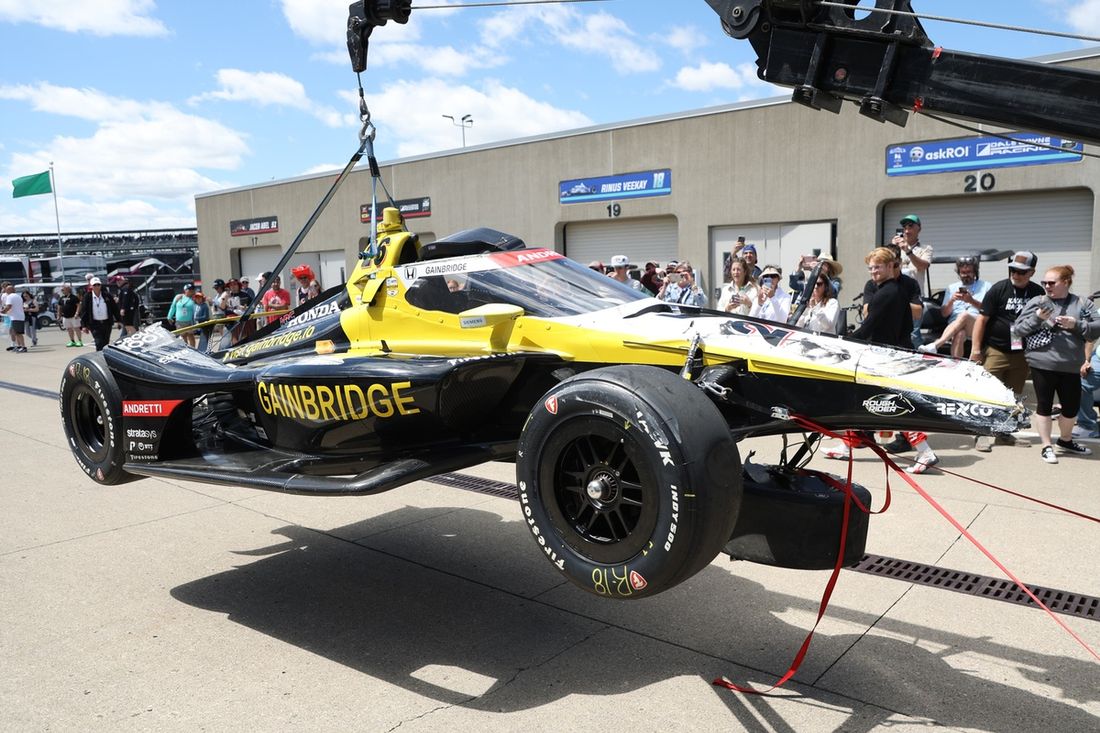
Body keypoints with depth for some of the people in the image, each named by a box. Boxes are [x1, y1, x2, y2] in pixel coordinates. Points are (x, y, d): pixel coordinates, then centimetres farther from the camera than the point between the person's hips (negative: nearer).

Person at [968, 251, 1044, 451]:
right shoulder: (999, 289, -7)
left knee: (1014, 397, 12)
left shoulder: (1038, 293, 5)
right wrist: (975, 348, -14)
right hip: (995, 350, -4)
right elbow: (982, 318, -9)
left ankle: (1005, 431, 24)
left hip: (1021, 353, 4)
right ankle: (984, 434, -3)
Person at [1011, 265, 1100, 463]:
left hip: (1070, 367, 3)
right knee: (1044, 406, 5)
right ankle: (1047, 446, 17)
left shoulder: (1082, 305, 4)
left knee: (1071, 407, 14)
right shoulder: (1036, 303, 0)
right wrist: (1037, 318, -17)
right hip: (1042, 364, -2)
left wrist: (1076, 325, -15)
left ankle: (1066, 440, 38)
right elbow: (1017, 330, -3)